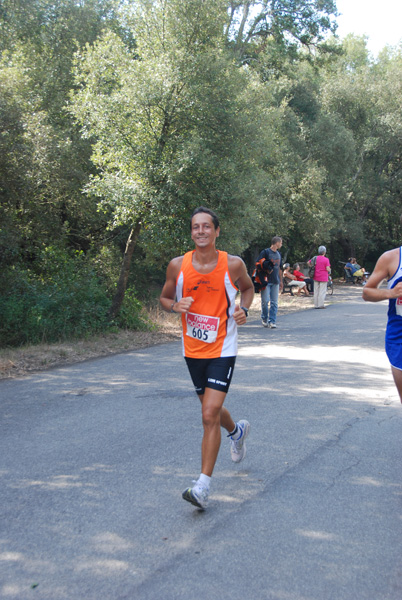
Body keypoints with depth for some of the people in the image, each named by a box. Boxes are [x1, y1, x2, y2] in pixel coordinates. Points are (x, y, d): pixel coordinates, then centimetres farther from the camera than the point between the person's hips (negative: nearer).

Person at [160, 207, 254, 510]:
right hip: (193, 349, 4)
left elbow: (248, 287, 12)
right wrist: (175, 306, -15)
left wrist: (244, 308, -8)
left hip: (222, 350, -4)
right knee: (211, 408, 21)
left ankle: (203, 485, -5)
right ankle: (237, 431, 55)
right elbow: (164, 297, 8)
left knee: (210, 415, -13)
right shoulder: (178, 266, -5)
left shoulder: (233, 264, -8)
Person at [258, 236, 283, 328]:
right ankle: (264, 318, 13)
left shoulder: (279, 254, 18)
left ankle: (272, 321, 6)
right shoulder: (265, 252, -4)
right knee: (265, 301, -7)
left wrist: (281, 281, 25)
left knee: (274, 303, 2)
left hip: (275, 282, 6)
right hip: (266, 281, -6)